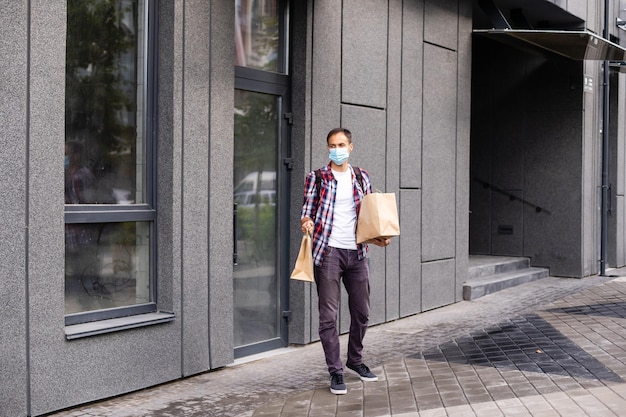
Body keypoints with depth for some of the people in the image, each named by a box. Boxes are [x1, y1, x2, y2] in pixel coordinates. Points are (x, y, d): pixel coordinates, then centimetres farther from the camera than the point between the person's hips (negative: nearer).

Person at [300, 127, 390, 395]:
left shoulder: (362, 178, 12)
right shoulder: (316, 178, 2)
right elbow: (307, 209, 0)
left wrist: (379, 237, 0)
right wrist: (306, 222, -23)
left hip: (357, 252, 4)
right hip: (328, 252, -4)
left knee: (361, 312, 12)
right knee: (329, 315, -2)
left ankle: (355, 360, 34)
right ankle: (335, 372, 9)